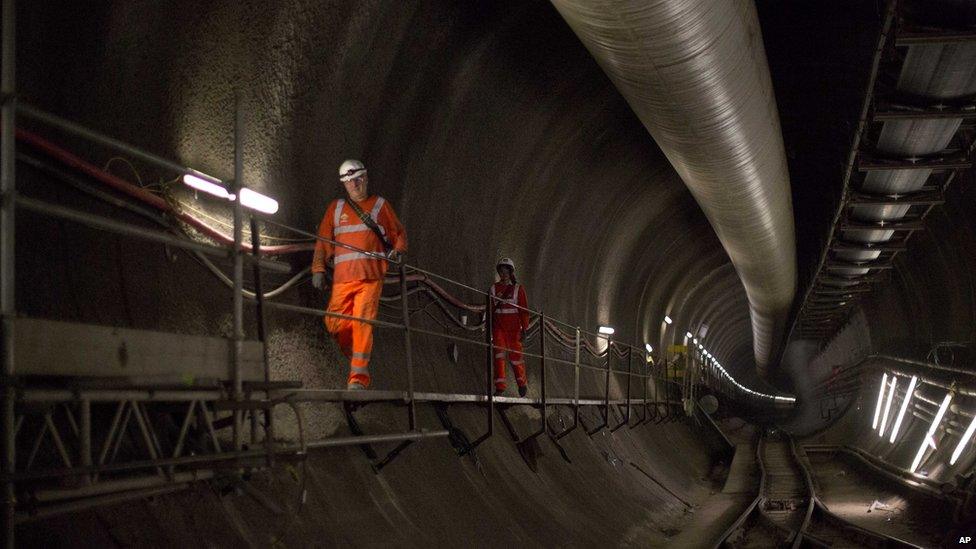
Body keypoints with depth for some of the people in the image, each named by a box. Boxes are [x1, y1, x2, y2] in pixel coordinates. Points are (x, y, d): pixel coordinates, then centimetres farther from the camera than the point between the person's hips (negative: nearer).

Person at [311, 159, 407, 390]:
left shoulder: (380, 205, 15)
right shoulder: (336, 208, 19)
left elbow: (399, 233, 18)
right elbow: (323, 241, 16)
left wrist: (398, 250, -3)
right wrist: (318, 269, 4)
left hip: (370, 276, -3)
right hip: (343, 277, 3)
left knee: (362, 322, -15)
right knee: (334, 323, -7)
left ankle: (359, 377, -17)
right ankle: (356, 358, 16)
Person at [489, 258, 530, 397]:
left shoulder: (518, 289, 4)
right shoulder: (494, 289, 11)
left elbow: (523, 310, 3)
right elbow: (490, 309, 13)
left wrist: (524, 328, -3)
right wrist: (489, 328, 9)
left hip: (513, 327, -2)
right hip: (498, 326, 2)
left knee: (515, 354, 2)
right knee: (499, 354, -13)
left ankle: (522, 383, 24)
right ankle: (500, 386, -16)